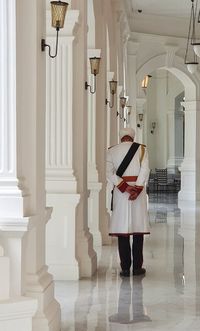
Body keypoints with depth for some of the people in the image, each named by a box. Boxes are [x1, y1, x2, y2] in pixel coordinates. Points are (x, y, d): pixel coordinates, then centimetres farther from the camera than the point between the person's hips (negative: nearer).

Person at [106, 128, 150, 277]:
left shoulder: (112, 151, 6)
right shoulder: (142, 149, 4)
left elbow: (109, 172, -8)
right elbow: (145, 170, -10)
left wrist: (124, 187, -14)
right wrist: (137, 190, -16)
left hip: (120, 191, 0)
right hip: (139, 189, 0)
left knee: (122, 230, 2)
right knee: (138, 228, 6)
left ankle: (125, 268, 1)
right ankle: (137, 267, 6)